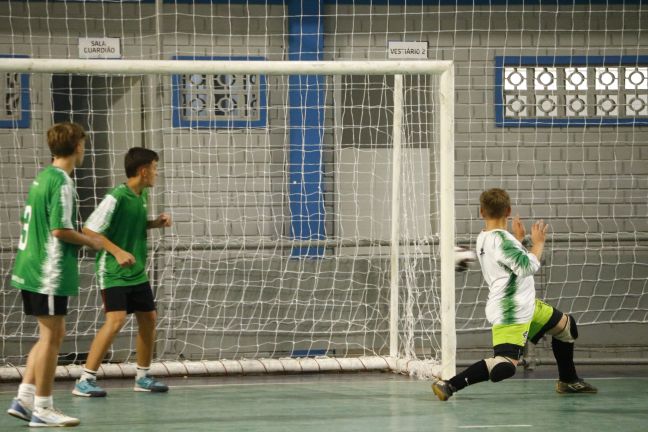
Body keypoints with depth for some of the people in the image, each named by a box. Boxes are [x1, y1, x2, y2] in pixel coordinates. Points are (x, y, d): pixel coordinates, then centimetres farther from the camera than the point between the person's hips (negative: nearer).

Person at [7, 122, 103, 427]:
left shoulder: (42, 177, 12)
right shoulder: (62, 182, -16)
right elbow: (60, 229, -21)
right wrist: (91, 242, -6)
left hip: (31, 269, 9)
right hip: (50, 272, -9)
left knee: (52, 334, 16)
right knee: (51, 336, -1)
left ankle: (24, 399, 14)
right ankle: (42, 409, 4)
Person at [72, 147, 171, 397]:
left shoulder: (143, 195, 6)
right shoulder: (116, 197, -19)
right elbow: (89, 230, -19)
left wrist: (156, 223, 3)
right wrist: (118, 252, -26)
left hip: (137, 272, 9)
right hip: (113, 272, -9)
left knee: (148, 318, 11)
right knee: (116, 321, -18)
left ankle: (142, 378, 26)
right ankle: (85, 381, -13)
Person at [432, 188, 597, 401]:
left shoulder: (483, 239, 11)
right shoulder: (500, 239, -20)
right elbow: (528, 267, -24)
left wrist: (518, 239, 30)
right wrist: (538, 243, -9)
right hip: (510, 313, -10)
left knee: (566, 325, 23)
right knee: (504, 366, -23)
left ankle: (568, 381, 37)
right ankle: (449, 385, -23)